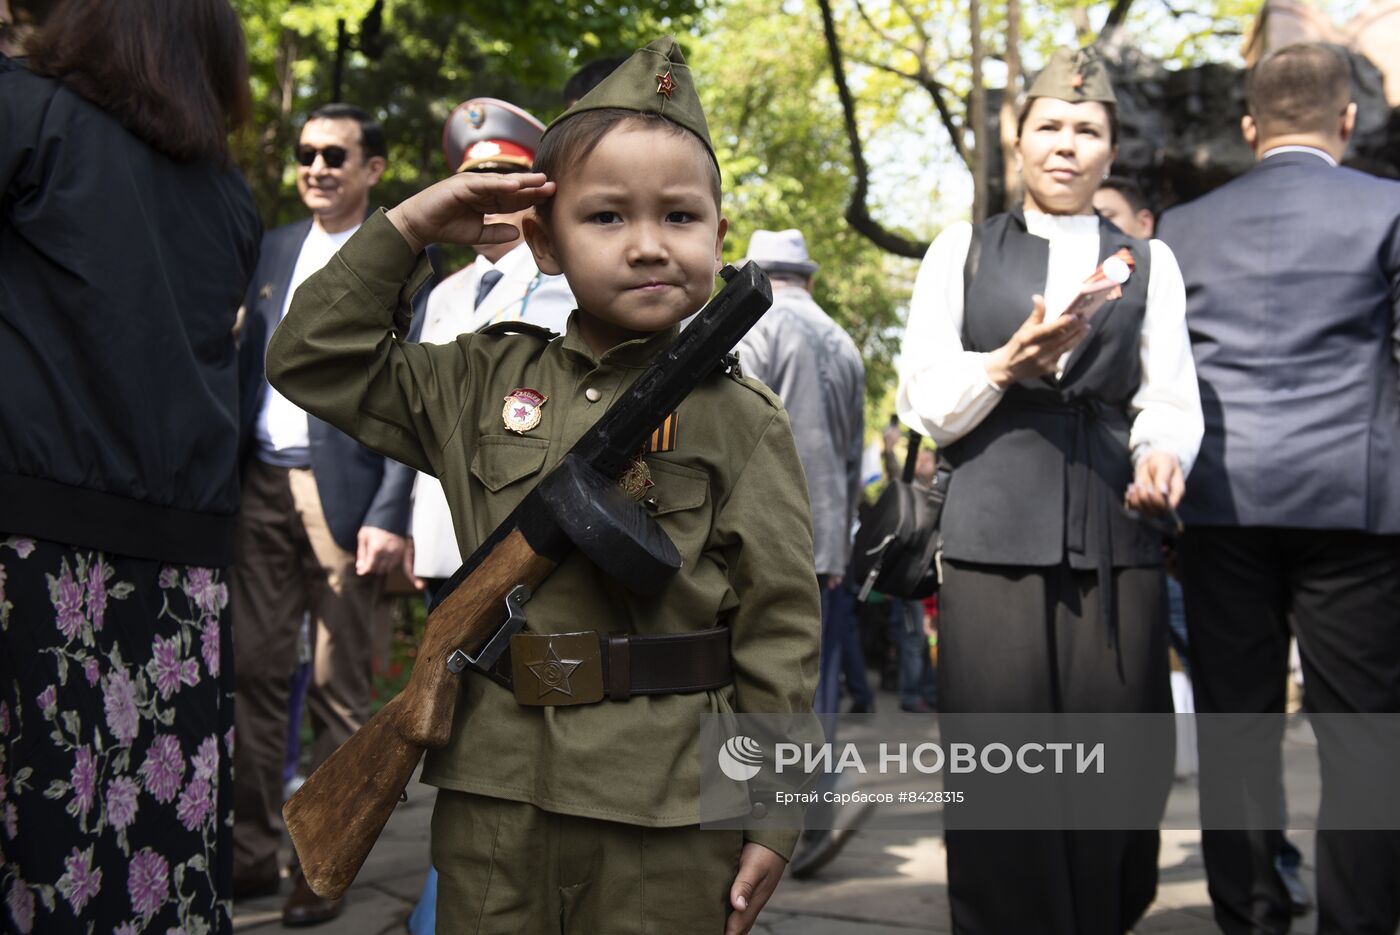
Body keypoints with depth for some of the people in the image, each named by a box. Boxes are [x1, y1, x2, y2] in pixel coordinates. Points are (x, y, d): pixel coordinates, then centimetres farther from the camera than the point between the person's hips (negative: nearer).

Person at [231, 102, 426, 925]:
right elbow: (247, 364, 17)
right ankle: (251, 853, 18)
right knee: (255, 672, 8)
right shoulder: (273, 250, 16)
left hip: (342, 490, -5)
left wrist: (389, 514, -16)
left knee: (338, 688, 3)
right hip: (261, 486, 6)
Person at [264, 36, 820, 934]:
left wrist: (771, 819, -5)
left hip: (667, 822, -3)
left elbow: (781, 631, -3)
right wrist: (409, 225, 2)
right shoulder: (484, 383, 7)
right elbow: (312, 360, 10)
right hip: (493, 799, 3)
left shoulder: (740, 421, -3)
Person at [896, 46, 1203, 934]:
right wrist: (1006, 365, -12)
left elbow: (1170, 400, 6)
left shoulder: (1149, 261, 17)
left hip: (1115, 540, 1)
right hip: (994, 535, -1)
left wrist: (1162, 455, -15)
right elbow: (925, 400, 6)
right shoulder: (964, 250, 14)